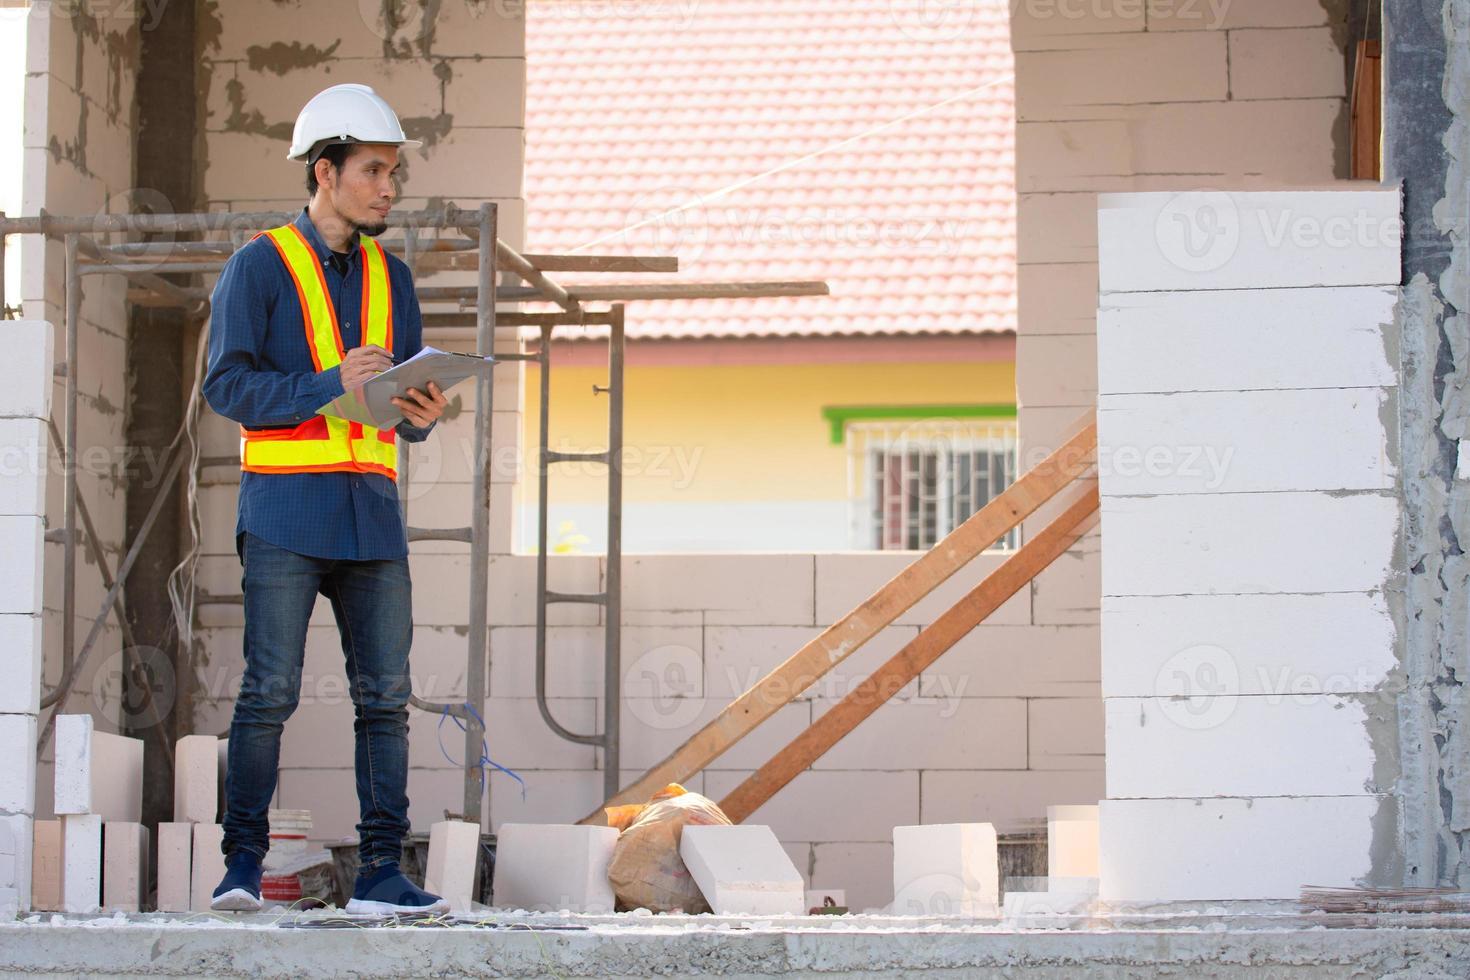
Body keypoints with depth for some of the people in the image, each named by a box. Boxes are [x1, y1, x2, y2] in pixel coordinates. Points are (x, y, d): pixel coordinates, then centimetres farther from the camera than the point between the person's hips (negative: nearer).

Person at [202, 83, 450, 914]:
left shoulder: (391, 278, 16)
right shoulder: (260, 267, 0)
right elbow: (228, 385, -8)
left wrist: (422, 416, -6)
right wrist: (331, 384, -19)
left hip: (371, 510, 5)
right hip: (285, 509, -5)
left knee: (386, 693, 0)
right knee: (270, 690, -7)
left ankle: (383, 874, 2)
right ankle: (243, 867, -1)